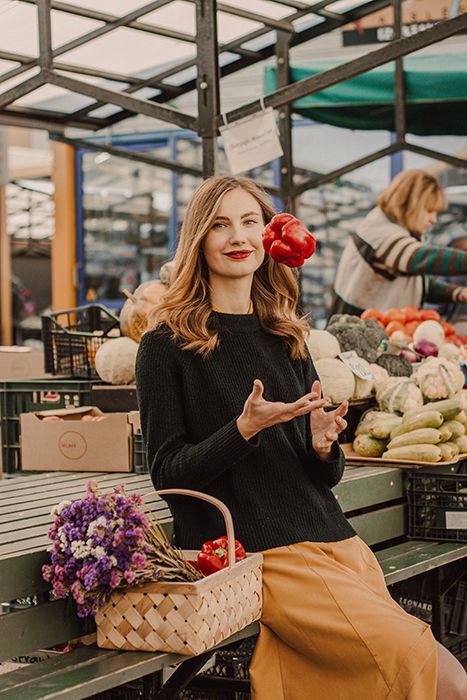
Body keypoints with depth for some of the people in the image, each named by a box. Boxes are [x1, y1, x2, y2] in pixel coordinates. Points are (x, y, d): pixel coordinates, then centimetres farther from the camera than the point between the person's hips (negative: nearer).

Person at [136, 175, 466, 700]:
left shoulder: (286, 339, 18)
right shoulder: (168, 344, 2)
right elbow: (167, 473, -4)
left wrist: (323, 445, -2)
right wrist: (245, 428, -17)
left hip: (332, 539, 6)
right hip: (254, 554, -6)